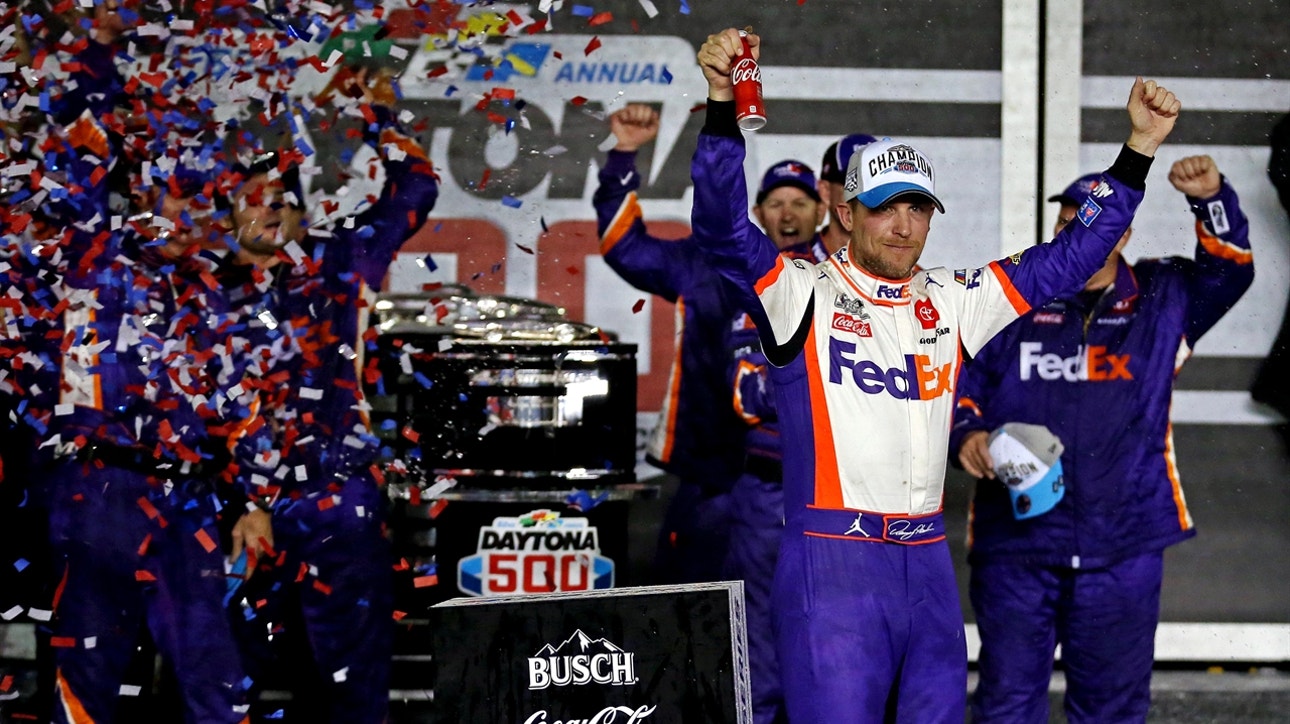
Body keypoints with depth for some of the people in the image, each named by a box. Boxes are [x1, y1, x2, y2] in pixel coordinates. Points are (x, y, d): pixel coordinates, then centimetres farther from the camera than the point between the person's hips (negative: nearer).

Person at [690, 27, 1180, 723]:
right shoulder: (803, 294, 0)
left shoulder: (951, 302, 15)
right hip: (832, 561, -6)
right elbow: (723, 231, -15)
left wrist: (1139, 147, 10)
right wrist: (723, 108, -29)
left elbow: (1071, 257, 18)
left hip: (929, 562, 6)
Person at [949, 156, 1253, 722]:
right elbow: (957, 384, 6)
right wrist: (966, 434, -14)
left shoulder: (1162, 300, 10)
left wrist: (1213, 201, -17)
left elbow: (1228, 271, 0)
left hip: (1123, 547, 1)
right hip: (1016, 542, -1)